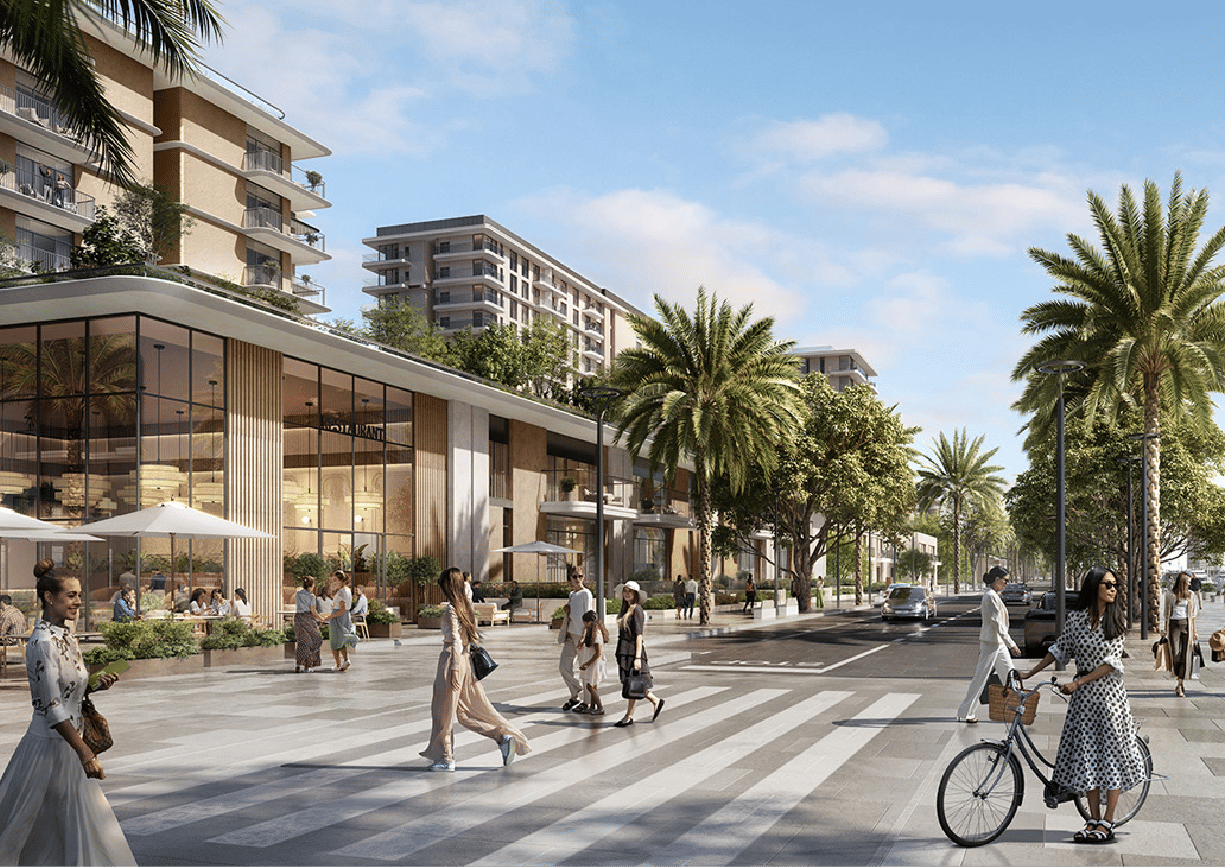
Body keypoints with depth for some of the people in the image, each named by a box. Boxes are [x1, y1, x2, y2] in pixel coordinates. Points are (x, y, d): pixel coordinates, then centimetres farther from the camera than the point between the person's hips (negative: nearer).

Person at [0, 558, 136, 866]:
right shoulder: (43, 642, -19)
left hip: (68, 741, 9)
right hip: (51, 746, -9)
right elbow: (52, 707, -23)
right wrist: (85, 753, -25)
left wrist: (97, 686, 0)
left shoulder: (65, 636, 9)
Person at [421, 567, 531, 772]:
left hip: (452, 658, -8)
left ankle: (445, 758, 11)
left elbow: (455, 641, -18)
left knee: (444, 709, 4)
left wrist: (454, 670, -17)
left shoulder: (450, 609, -14)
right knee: (473, 707, 13)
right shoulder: (466, 605, 11)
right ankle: (504, 736, 2)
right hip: (466, 660, 8)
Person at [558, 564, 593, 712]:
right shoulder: (572, 593, 18)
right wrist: (567, 609, 8)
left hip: (581, 633, -8)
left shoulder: (585, 593, -5)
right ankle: (575, 696, 20)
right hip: (570, 633, 8)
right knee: (563, 666, 5)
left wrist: (585, 636, -17)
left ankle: (586, 701, 5)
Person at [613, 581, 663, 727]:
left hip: (633, 650, -9)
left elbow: (639, 635, -16)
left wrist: (638, 657, -20)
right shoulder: (626, 608, 14)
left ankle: (629, 717, 6)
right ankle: (655, 701, 27)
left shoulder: (637, 610, -11)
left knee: (632, 684, -1)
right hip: (624, 650, 9)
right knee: (630, 685, 12)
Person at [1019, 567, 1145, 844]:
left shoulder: (1117, 620, -5)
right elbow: (1060, 649, 14)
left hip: (1110, 691, -2)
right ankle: (1094, 819, 13)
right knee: (1086, 753, 3)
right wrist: (1031, 672, 14)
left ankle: (1107, 822, 8)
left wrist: (1078, 682, -16)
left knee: (1111, 752, 1)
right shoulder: (1076, 618, 2)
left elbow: (1112, 663, -11)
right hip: (1083, 695, 2)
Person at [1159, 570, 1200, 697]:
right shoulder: (1170, 594, 4)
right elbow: (1166, 613, 7)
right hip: (1174, 625, -2)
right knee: (1176, 654, -10)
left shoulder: (1191, 594, 10)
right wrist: (1164, 630, 3)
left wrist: (1194, 631, 9)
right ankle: (1178, 681, 10)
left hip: (1186, 625, 2)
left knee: (1185, 656, -5)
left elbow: (1193, 614, 13)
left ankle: (1180, 685, 3)